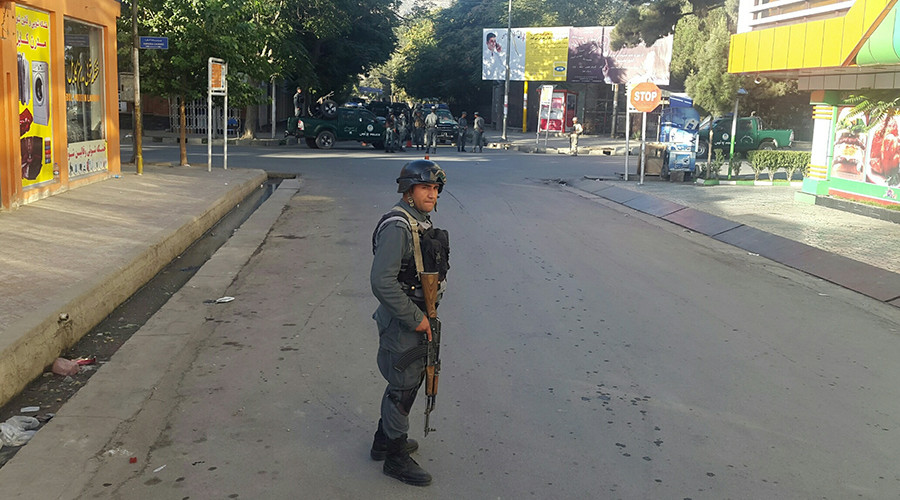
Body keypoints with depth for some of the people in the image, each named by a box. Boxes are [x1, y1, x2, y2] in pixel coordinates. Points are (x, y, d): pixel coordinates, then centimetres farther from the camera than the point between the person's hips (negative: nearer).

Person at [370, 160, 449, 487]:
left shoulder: (423, 222, 10)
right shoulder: (397, 226, -22)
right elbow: (382, 282, -28)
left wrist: (425, 315, 16)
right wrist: (415, 318, -22)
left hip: (417, 316, 10)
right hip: (400, 321, -10)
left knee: (410, 379, 21)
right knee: (402, 386, 1)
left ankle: (384, 440, 38)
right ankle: (396, 457, 17)